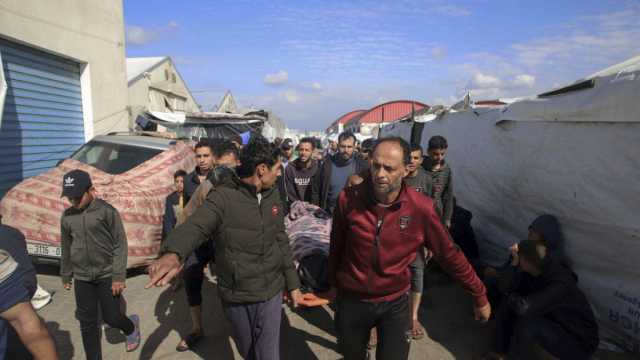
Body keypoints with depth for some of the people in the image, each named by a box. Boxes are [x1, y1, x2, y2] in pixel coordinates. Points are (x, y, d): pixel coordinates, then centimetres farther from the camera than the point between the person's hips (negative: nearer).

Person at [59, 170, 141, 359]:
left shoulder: (107, 211, -13)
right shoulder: (67, 216, 1)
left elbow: (120, 245, -11)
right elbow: (66, 249, 14)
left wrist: (119, 276, -14)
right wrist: (66, 276, 19)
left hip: (107, 275, -4)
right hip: (82, 278, 4)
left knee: (111, 317, 4)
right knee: (87, 323, 9)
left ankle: (132, 326, 37)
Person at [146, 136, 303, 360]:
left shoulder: (272, 195, -2)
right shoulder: (223, 197, -18)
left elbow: (281, 242, 6)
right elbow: (194, 227, -35)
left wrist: (292, 284, 9)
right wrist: (173, 254, -57)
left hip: (271, 292, 2)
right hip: (235, 296, -2)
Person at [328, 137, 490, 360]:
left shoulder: (421, 208, -18)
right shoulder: (349, 199, -17)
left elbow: (449, 254, -6)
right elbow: (336, 246, -1)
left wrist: (479, 296, 2)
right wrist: (334, 283, 11)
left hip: (395, 302, -1)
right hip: (352, 299, 1)